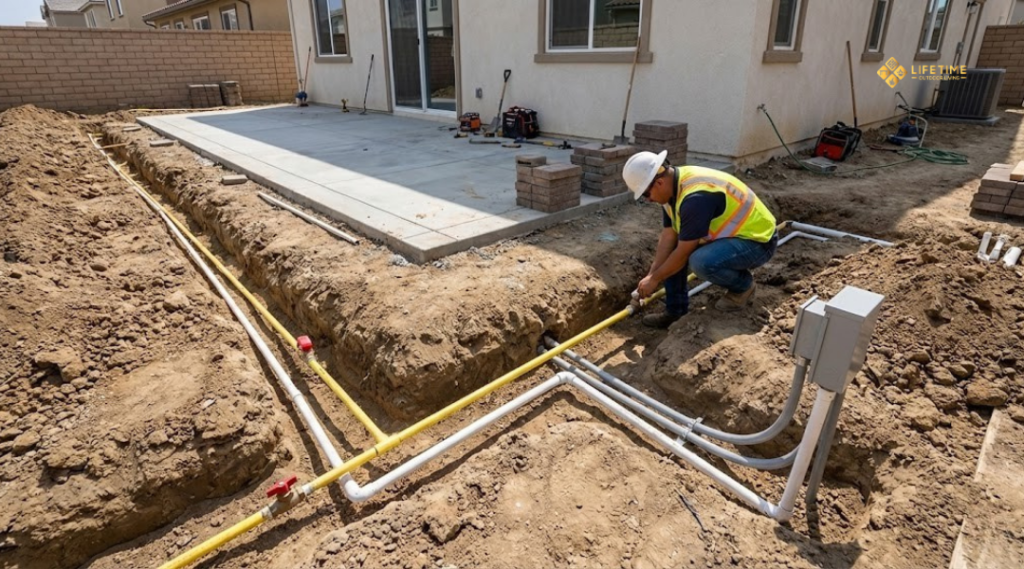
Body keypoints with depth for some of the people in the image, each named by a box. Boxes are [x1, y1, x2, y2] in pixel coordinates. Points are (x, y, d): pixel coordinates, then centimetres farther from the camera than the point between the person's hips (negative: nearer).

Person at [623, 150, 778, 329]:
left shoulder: (696, 196, -32)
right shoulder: (674, 185, -4)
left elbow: (684, 252, -26)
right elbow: (668, 237, -2)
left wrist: (655, 279, -13)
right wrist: (651, 275, -7)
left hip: (757, 240, -9)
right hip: (729, 232, 9)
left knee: (701, 261, -34)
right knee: (670, 246, 2)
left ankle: (744, 286, -3)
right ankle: (676, 310, 8)